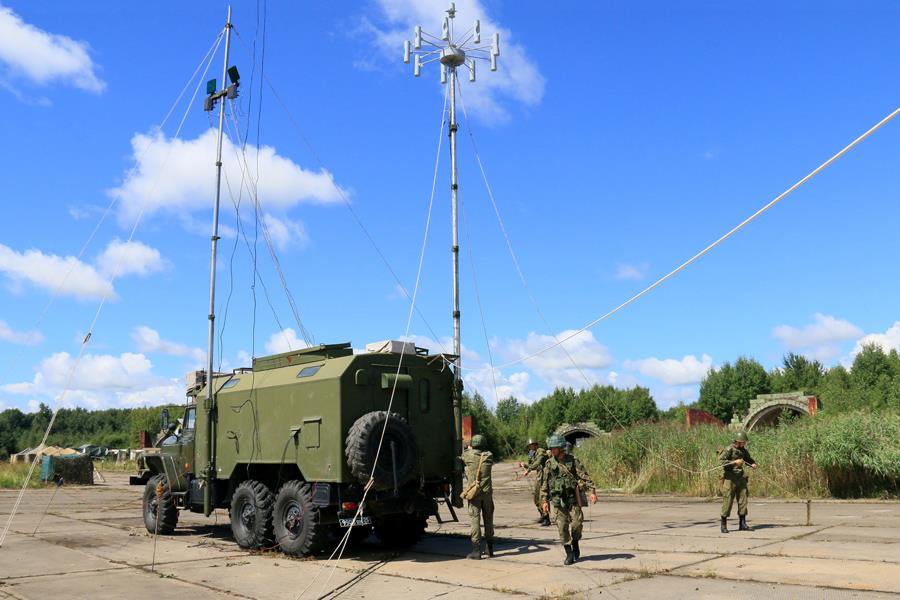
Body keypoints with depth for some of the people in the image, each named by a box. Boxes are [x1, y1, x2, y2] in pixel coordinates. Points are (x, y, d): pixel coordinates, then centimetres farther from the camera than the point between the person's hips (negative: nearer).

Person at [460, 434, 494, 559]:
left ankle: (476, 550, -7)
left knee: (475, 519, -2)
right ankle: (490, 548, 23)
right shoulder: (489, 456, 4)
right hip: (487, 492, 3)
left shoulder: (468, 455, -4)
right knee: (488, 519, 14)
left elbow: (460, 459, 17)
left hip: (474, 492, -3)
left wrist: (468, 449, 36)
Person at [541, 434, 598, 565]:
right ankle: (569, 554, 8)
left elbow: (585, 477, -6)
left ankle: (575, 544, 23)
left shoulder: (573, 461, -2)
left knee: (577, 522, -6)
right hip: (558, 500, 1)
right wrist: (544, 500, 5)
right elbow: (545, 483, 9)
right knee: (562, 526, -3)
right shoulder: (549, 464, 3)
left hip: (573, 499, -1)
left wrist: (591, 491, -18)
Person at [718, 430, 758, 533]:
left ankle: (742, 524, 14)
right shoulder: (729, 449, -13)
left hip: (741, 477, 7)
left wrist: (753, 464, 2)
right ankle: (724, 525, 2)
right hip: (730, 478, -7)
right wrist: (734, 462, -25)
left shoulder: (743, 450, 9)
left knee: (743, 499, 6)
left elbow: (749, 458, 24)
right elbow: (721, 461, -21)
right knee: (728, 500, -6)